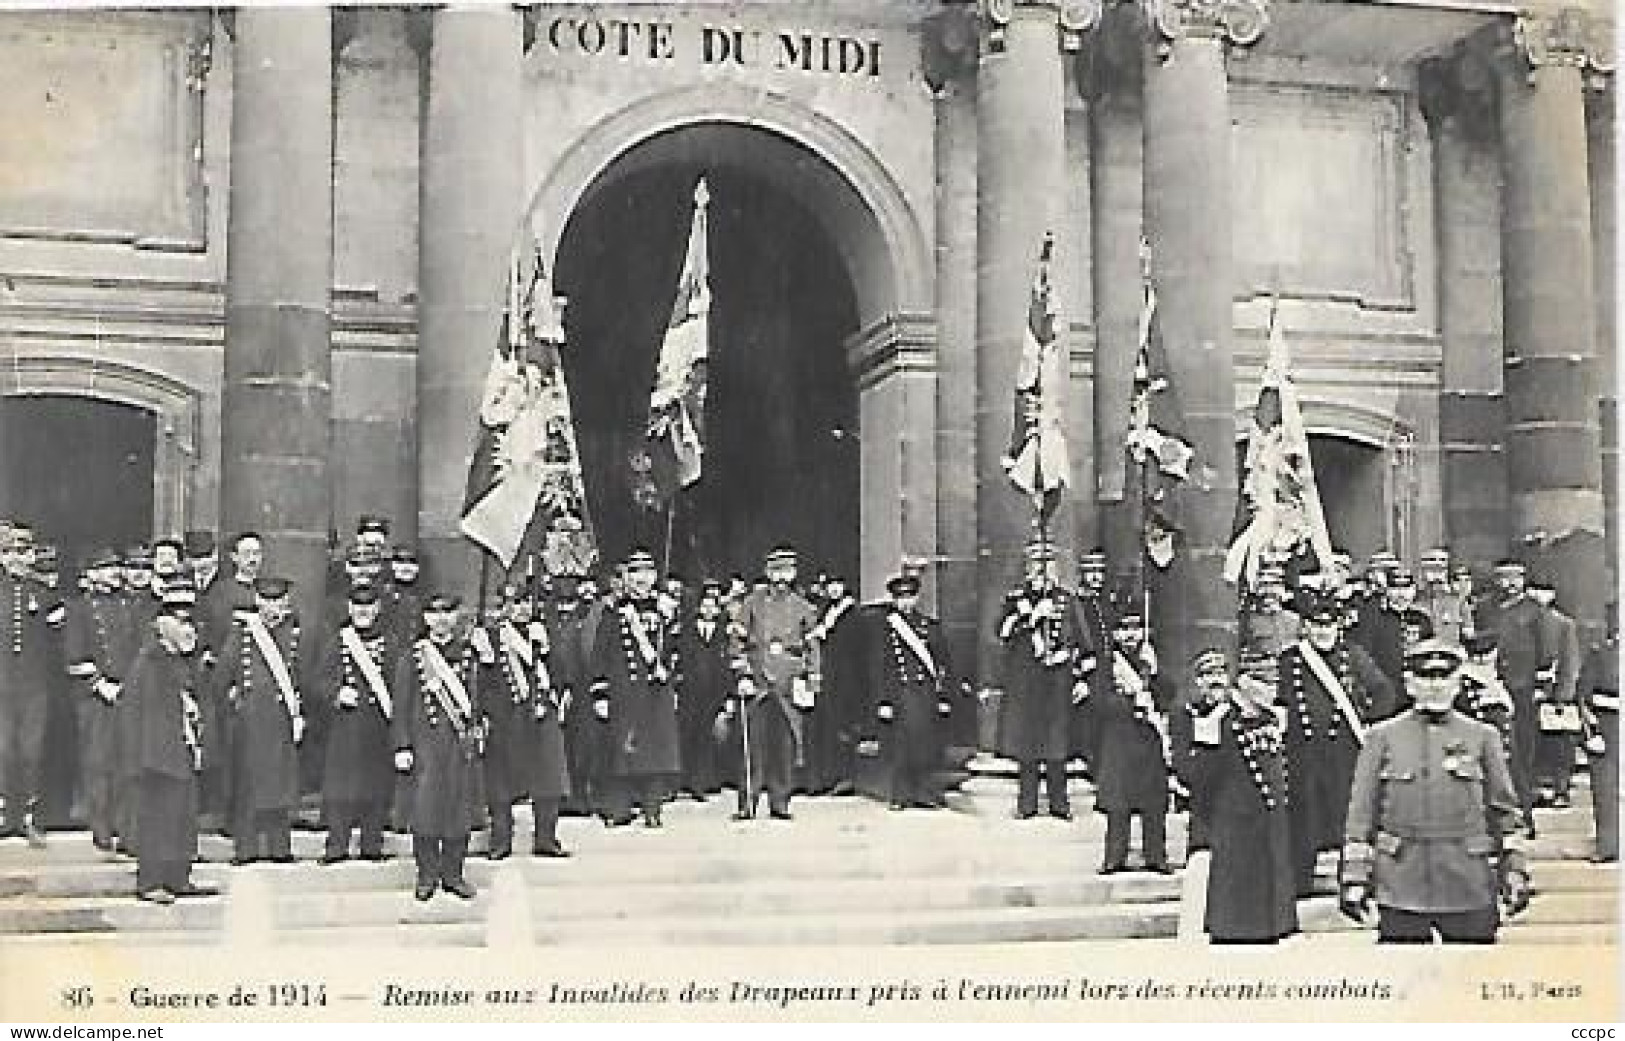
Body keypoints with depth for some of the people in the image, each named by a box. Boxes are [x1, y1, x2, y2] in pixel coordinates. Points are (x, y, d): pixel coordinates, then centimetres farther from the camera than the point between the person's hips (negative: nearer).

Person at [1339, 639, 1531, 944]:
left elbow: (1504, 810, 11)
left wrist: (1514, 872, 5)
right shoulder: (1382, 737, 5)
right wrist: (1354, 876, -2)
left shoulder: (1482, 737, 9)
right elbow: (1361, 812, 4)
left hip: (1470, 886, 1)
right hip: (1401, 886, -1)